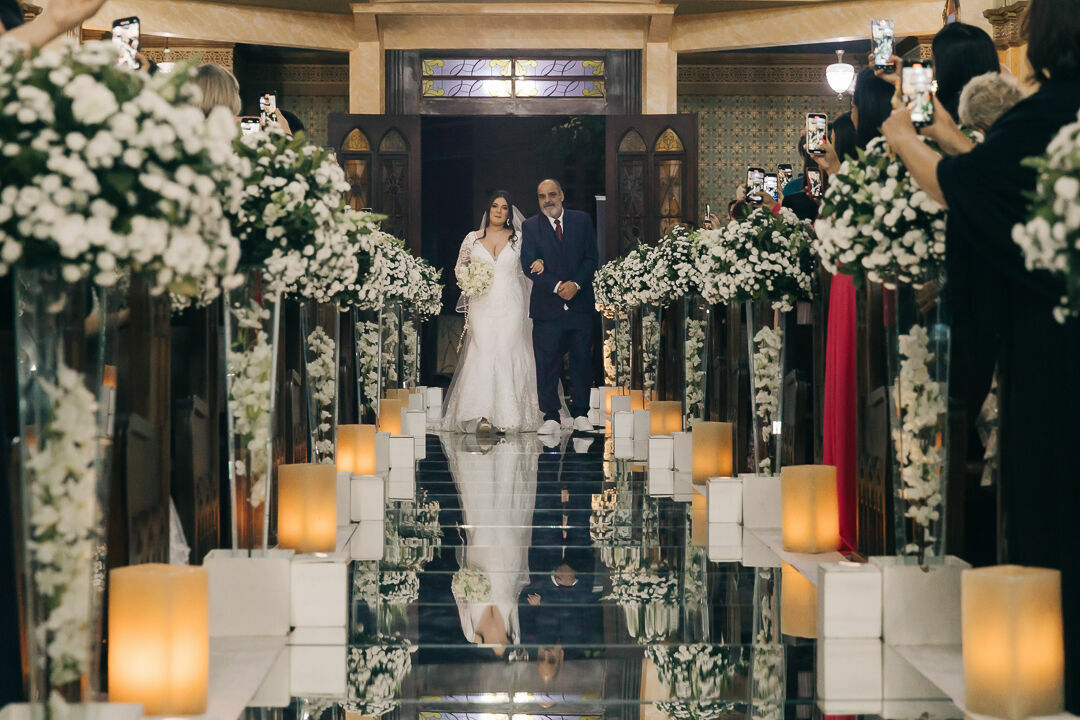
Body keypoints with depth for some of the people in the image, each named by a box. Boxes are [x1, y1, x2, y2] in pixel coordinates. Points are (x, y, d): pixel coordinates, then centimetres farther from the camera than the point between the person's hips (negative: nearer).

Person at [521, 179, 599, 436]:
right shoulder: (530, 227, 4)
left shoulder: (582, 220, 7)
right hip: (547, 306, -1)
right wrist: (557, 286, -15)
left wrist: (576, 284, -12)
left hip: (580, 304, 1)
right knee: (546, 363, -2)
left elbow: (592, 258, 4)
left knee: (582, 361, 4)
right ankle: (551, 417, 4)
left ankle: (580, 414, 13)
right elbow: (529, 265, -5)